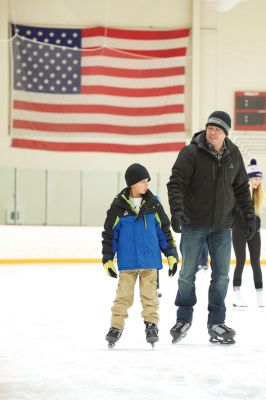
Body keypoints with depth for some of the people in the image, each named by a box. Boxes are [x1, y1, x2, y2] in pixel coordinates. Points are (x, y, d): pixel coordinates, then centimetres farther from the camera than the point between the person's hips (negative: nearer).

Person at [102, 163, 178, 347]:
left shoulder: (153, 204, 2)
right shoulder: (119, 205, -4)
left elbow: (164, 230, 9)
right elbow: (109, 233, 2)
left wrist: (172, 254, 6)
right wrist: (107, 259, 2)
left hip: (150, 260, 1)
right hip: (127, 262, -1)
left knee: (150, 294, 6)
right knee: (123, 295, 3)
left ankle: (151, 325, 16)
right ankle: (116, 326, 11)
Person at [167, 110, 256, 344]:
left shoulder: (233, 154, 2)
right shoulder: (191, 152, -12)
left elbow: (241, 187, 11)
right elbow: (176, 183, -16)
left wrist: (249, 216, 8)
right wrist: (177, 210, -29)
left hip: (222, 226, 4)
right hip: (194, 224, -3)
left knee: (221, 276, 6)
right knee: (187, 274, 7)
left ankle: (216, 323, 16)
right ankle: (184, 319, 23)